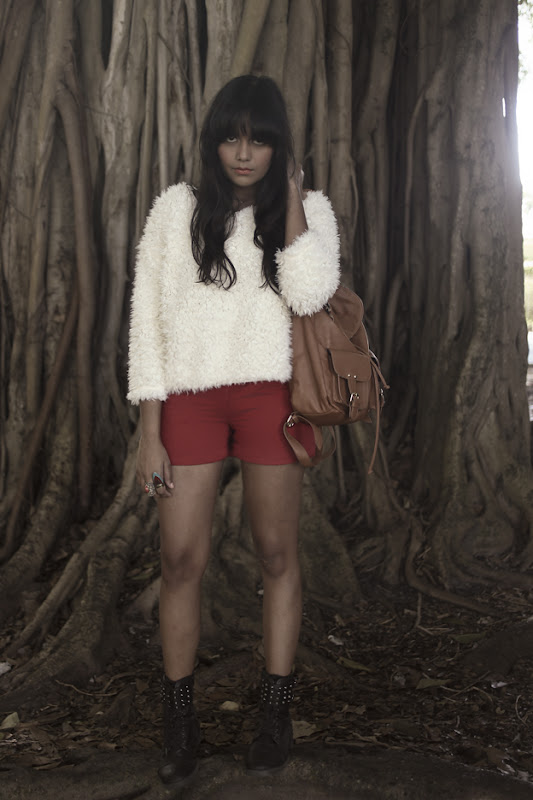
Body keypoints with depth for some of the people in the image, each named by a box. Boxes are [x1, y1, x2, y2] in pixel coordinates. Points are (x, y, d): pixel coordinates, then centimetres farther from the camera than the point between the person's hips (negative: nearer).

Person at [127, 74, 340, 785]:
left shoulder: (309, 209, 8)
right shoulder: (177, 209, 8)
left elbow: (309, 293, -12)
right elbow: (149, 319, 4)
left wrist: (291, 195, -4)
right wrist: (150, 434, -2)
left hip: (270, 397, 0)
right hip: (190, 399, 1)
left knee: (277, 552, 4)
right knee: (181, 558, -1)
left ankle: (277, 711, 18)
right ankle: (179, 719, 14)